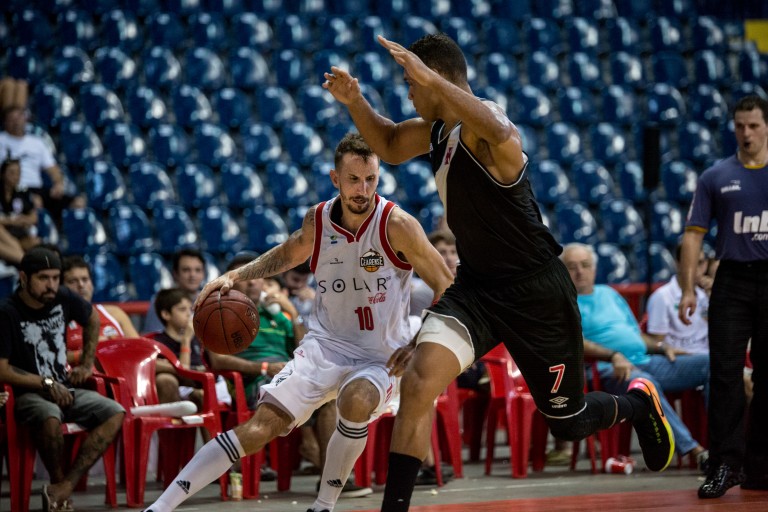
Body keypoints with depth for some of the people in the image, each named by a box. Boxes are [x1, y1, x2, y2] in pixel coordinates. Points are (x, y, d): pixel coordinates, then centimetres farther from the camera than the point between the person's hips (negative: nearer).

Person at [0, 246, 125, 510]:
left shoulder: (64, 299, 2)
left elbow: (92, 320, 24)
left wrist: (87, 364, 18)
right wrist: (46, 384, -16)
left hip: (66, 389, 6)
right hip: (28, 394, -6)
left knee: (115, 414, -21)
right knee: (50, 418, -40)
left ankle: (64, 487, -28)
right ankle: (61, 485, -19)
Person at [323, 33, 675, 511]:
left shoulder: (483, 120, -23)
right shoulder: (438, 129, 4)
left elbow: (499, 132, -50)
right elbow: (389, 146, 24)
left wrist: (429, 77, -49)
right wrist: (355, 101, 6)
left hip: (536, 292, -7)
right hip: (476, 286, 7)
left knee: (569, 421, 9)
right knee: (419, 381, -17)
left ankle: (638, 402, 42)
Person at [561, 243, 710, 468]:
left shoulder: (609, 294, 27)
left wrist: (662, 347, 12)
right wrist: (613, 356, -25)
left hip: (646, 362, 8)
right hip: (609, 371, -8)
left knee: (708, 363, -7)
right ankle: (695, 451, -44)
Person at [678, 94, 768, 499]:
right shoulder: (715, 177, 7)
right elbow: (694, 234, 6)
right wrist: (688, 289, -3)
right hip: (732, 281, 0)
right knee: (725, 372, -8)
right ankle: (724, 465, -7)